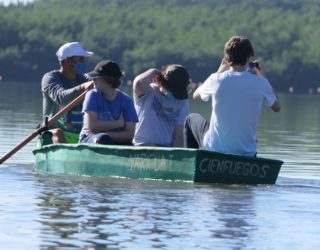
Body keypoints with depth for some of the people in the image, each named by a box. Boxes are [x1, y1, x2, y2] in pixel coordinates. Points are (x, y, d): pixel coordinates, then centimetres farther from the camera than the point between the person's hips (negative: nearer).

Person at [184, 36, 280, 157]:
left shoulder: (217, 80, -12)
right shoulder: (260, 83, -11)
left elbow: (196, 95, 11)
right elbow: (276, 107, 9)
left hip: (214, 148, -1)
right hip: (247, 154, 1)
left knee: (192, 119, 30)